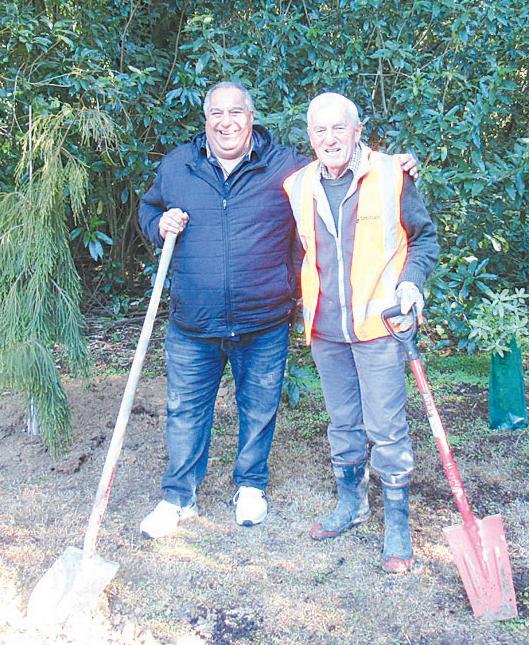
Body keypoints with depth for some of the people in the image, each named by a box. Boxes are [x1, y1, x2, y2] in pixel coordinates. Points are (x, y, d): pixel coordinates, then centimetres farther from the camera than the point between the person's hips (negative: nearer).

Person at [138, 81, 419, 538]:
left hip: (263, 325, -1)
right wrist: (160, 225, -3)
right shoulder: (176, 166, 6)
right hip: (192, 326, 1)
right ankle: (179, 497, 28)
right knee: (185, 410, 10)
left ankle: (251, 486, 38)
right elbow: (148, 210, 20)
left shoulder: (286, 166, 0)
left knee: (259, 410, 14)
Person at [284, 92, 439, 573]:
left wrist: (411, 281, -10)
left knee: (386, 428, 0)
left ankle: (398, 521, 15)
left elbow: (424, 236, 5)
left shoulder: (391, 176, -5)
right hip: (325, 330, 4)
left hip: (377, 325, -4)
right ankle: (352, 502, 34)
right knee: (342, 423, 16)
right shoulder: (298, 186, 6)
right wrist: (299, 299, 11)